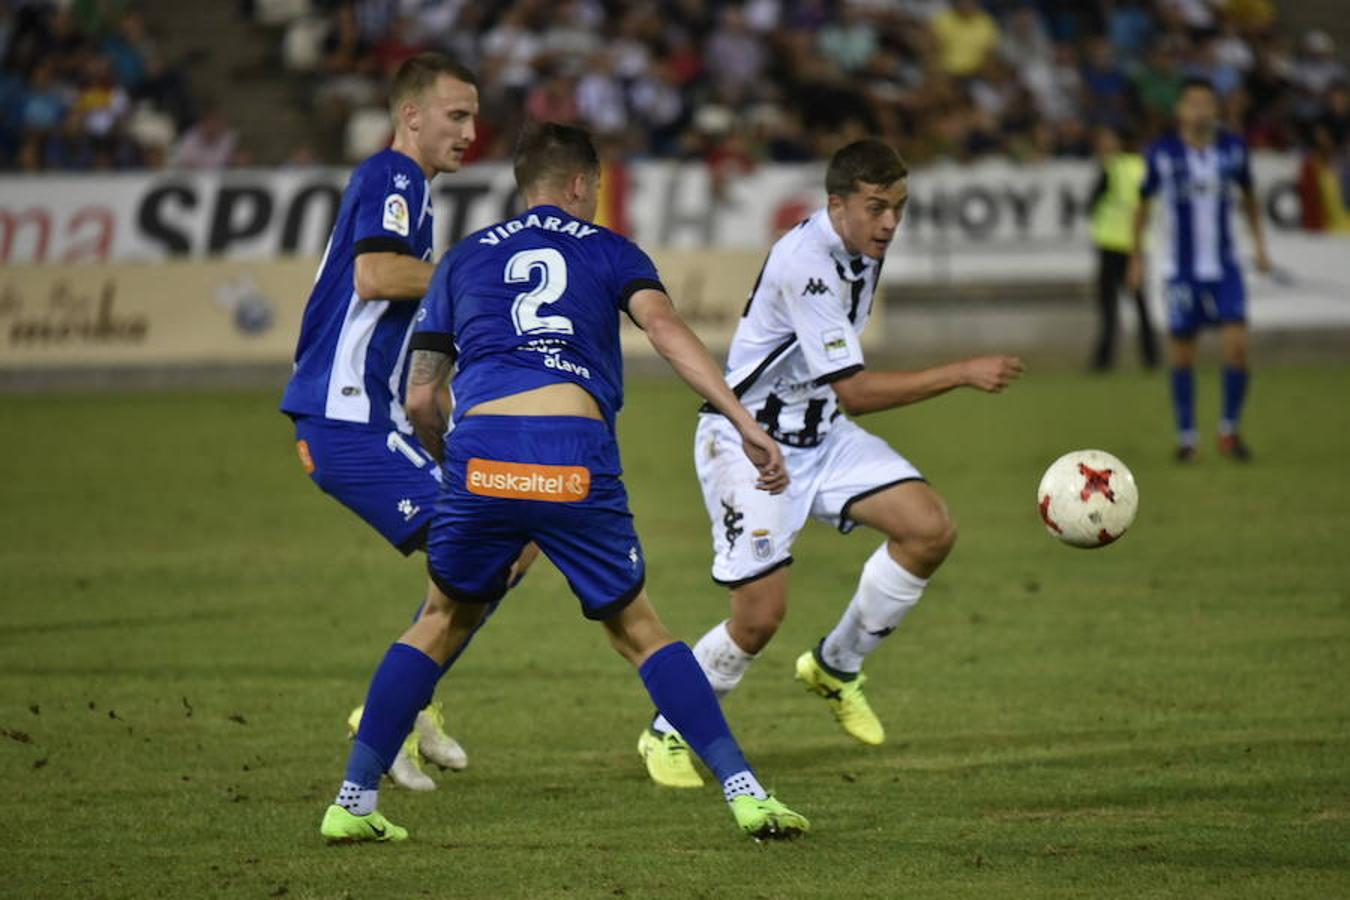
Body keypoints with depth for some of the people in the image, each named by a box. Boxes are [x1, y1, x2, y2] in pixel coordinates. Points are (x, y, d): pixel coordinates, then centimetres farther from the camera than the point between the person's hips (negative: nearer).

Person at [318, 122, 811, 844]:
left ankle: (353, 803, 17)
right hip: (576, 458, -1)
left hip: (479, 451, 1)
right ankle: (745, 792, 5)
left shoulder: (465, 259, 25)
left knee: (444, 623, 21)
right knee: (636, 629, 13)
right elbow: (664, 329, -1)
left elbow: (420, 398, 22)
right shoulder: (608, 251, 19)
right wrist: (744, 423, -8)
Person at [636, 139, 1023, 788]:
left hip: (819, 431, 8)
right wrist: (961, 375, -29)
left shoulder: (862, 248, 0)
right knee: (760, 615, -13)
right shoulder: (805, 262, -27)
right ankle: (669, 733, 12)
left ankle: (836, 666, 10)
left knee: (931, 529, -10)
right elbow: (855, 391, -29)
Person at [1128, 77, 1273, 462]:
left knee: (1237, 345, -11)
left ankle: (1230, 430, 4)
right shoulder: (1162, 152, -6)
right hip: (1182, 268, -1)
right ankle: (1185, 437, 15)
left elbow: (1249, 195, 17)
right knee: (1183, 354, 3)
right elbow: (1144, 203, 6)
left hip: (1224, 267, 1)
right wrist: (1137, 257, 6)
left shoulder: (1232, 148, 1)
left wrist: (1259, 244, 11)